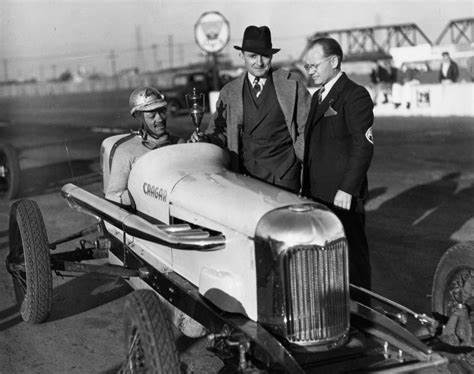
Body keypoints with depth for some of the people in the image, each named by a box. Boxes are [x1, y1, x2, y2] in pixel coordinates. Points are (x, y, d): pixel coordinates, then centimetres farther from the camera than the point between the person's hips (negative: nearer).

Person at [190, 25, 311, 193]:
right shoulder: (229, 92, 10)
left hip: (285, 174, -2)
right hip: (246, 173, 2)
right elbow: (221, 131, 15)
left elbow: (308, 129, 4)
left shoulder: (292, 85, 3)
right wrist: (206, 139, -5)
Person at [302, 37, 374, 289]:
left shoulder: (355, 96, -9)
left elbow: (363, 146, -15)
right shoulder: (317, 97, 18)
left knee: (352, 254, 0)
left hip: (342, 196, -8)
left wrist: (347, 190, -19)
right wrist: (306, 186, 16)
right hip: (316, 193, 8)